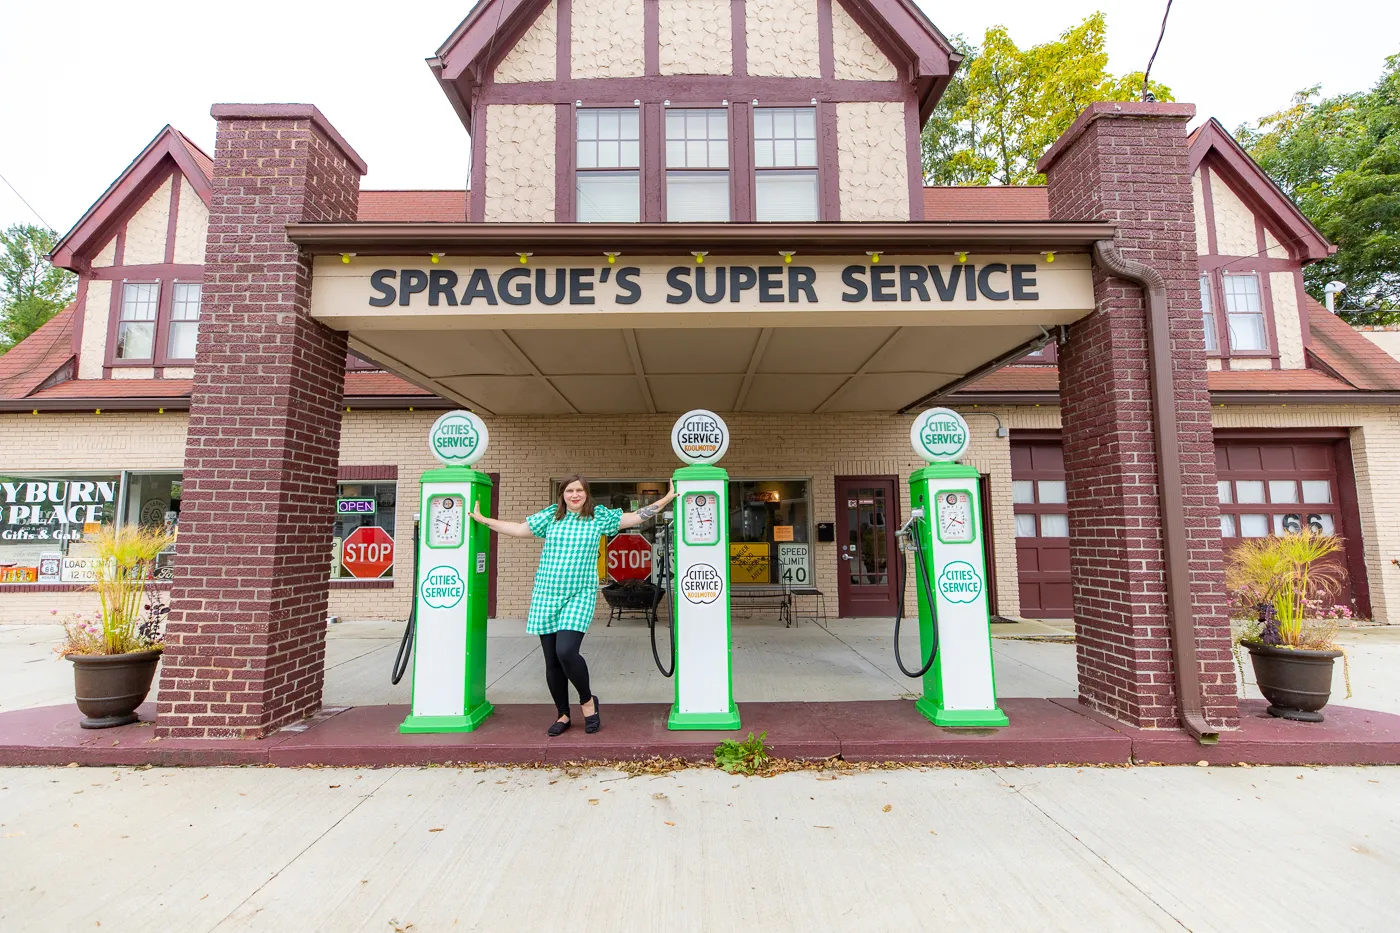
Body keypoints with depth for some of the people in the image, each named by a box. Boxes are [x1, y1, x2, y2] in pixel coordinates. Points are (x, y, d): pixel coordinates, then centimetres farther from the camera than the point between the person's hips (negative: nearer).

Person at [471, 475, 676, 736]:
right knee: (552, 660, 6)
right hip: (546, 596, 3)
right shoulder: (550, 516, 8)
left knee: (566, 651, -19)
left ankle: (588, 700, 8)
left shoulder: (599, 516, 4)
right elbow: (519, 529, 16)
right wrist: (482, 519, 17)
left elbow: (636, 517, 6)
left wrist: (666, 499, 4)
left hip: (580, 596, -3)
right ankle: (563, 715, 25)